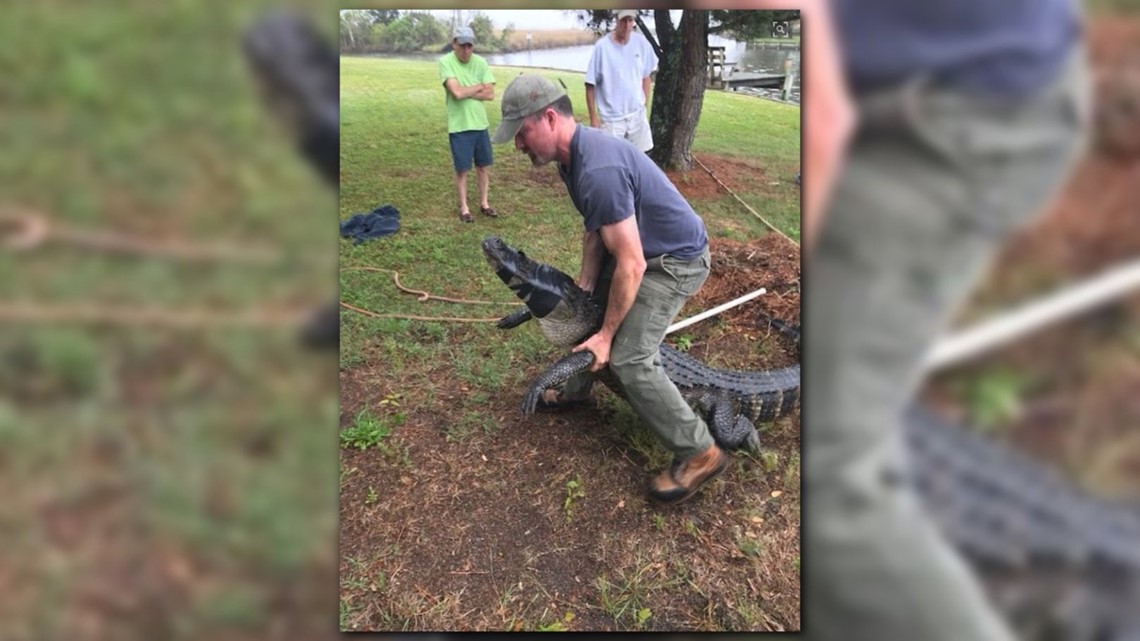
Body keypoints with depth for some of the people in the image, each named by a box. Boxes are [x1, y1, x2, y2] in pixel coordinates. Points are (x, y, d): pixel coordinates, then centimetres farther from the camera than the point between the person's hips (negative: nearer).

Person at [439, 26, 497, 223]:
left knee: (483, 166, 12)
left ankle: (484, 203, 27)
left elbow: (490, 94, -5)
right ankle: (464, 207, 18)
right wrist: (479, 86, -9)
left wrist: (466, 92, -14)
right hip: (459, 126, -4)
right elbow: (457, 92, -23)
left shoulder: (480, 62, 1)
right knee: (462, 169, 4)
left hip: (480, 123, 4)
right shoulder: (445, 62, -11)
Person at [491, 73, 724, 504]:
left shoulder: (598, 170, -33)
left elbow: (631, 265, -31)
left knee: (629, 359, -17)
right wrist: (584, 286, -1)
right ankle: (576, 389, 40)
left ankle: (700, 453, -4)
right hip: (641, 247, 10)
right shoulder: (574, 154, -1)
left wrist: (606, 335, -22)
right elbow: (594, 230, 7)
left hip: (675, 260, -10)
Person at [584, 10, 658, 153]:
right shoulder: (602, 46, -15)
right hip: (611, 118, -4)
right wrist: (593, 117, -9)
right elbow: (590, 85, -10)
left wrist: (644, 106, 10)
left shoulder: (641, 42, -2)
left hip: (637, 115, 4)